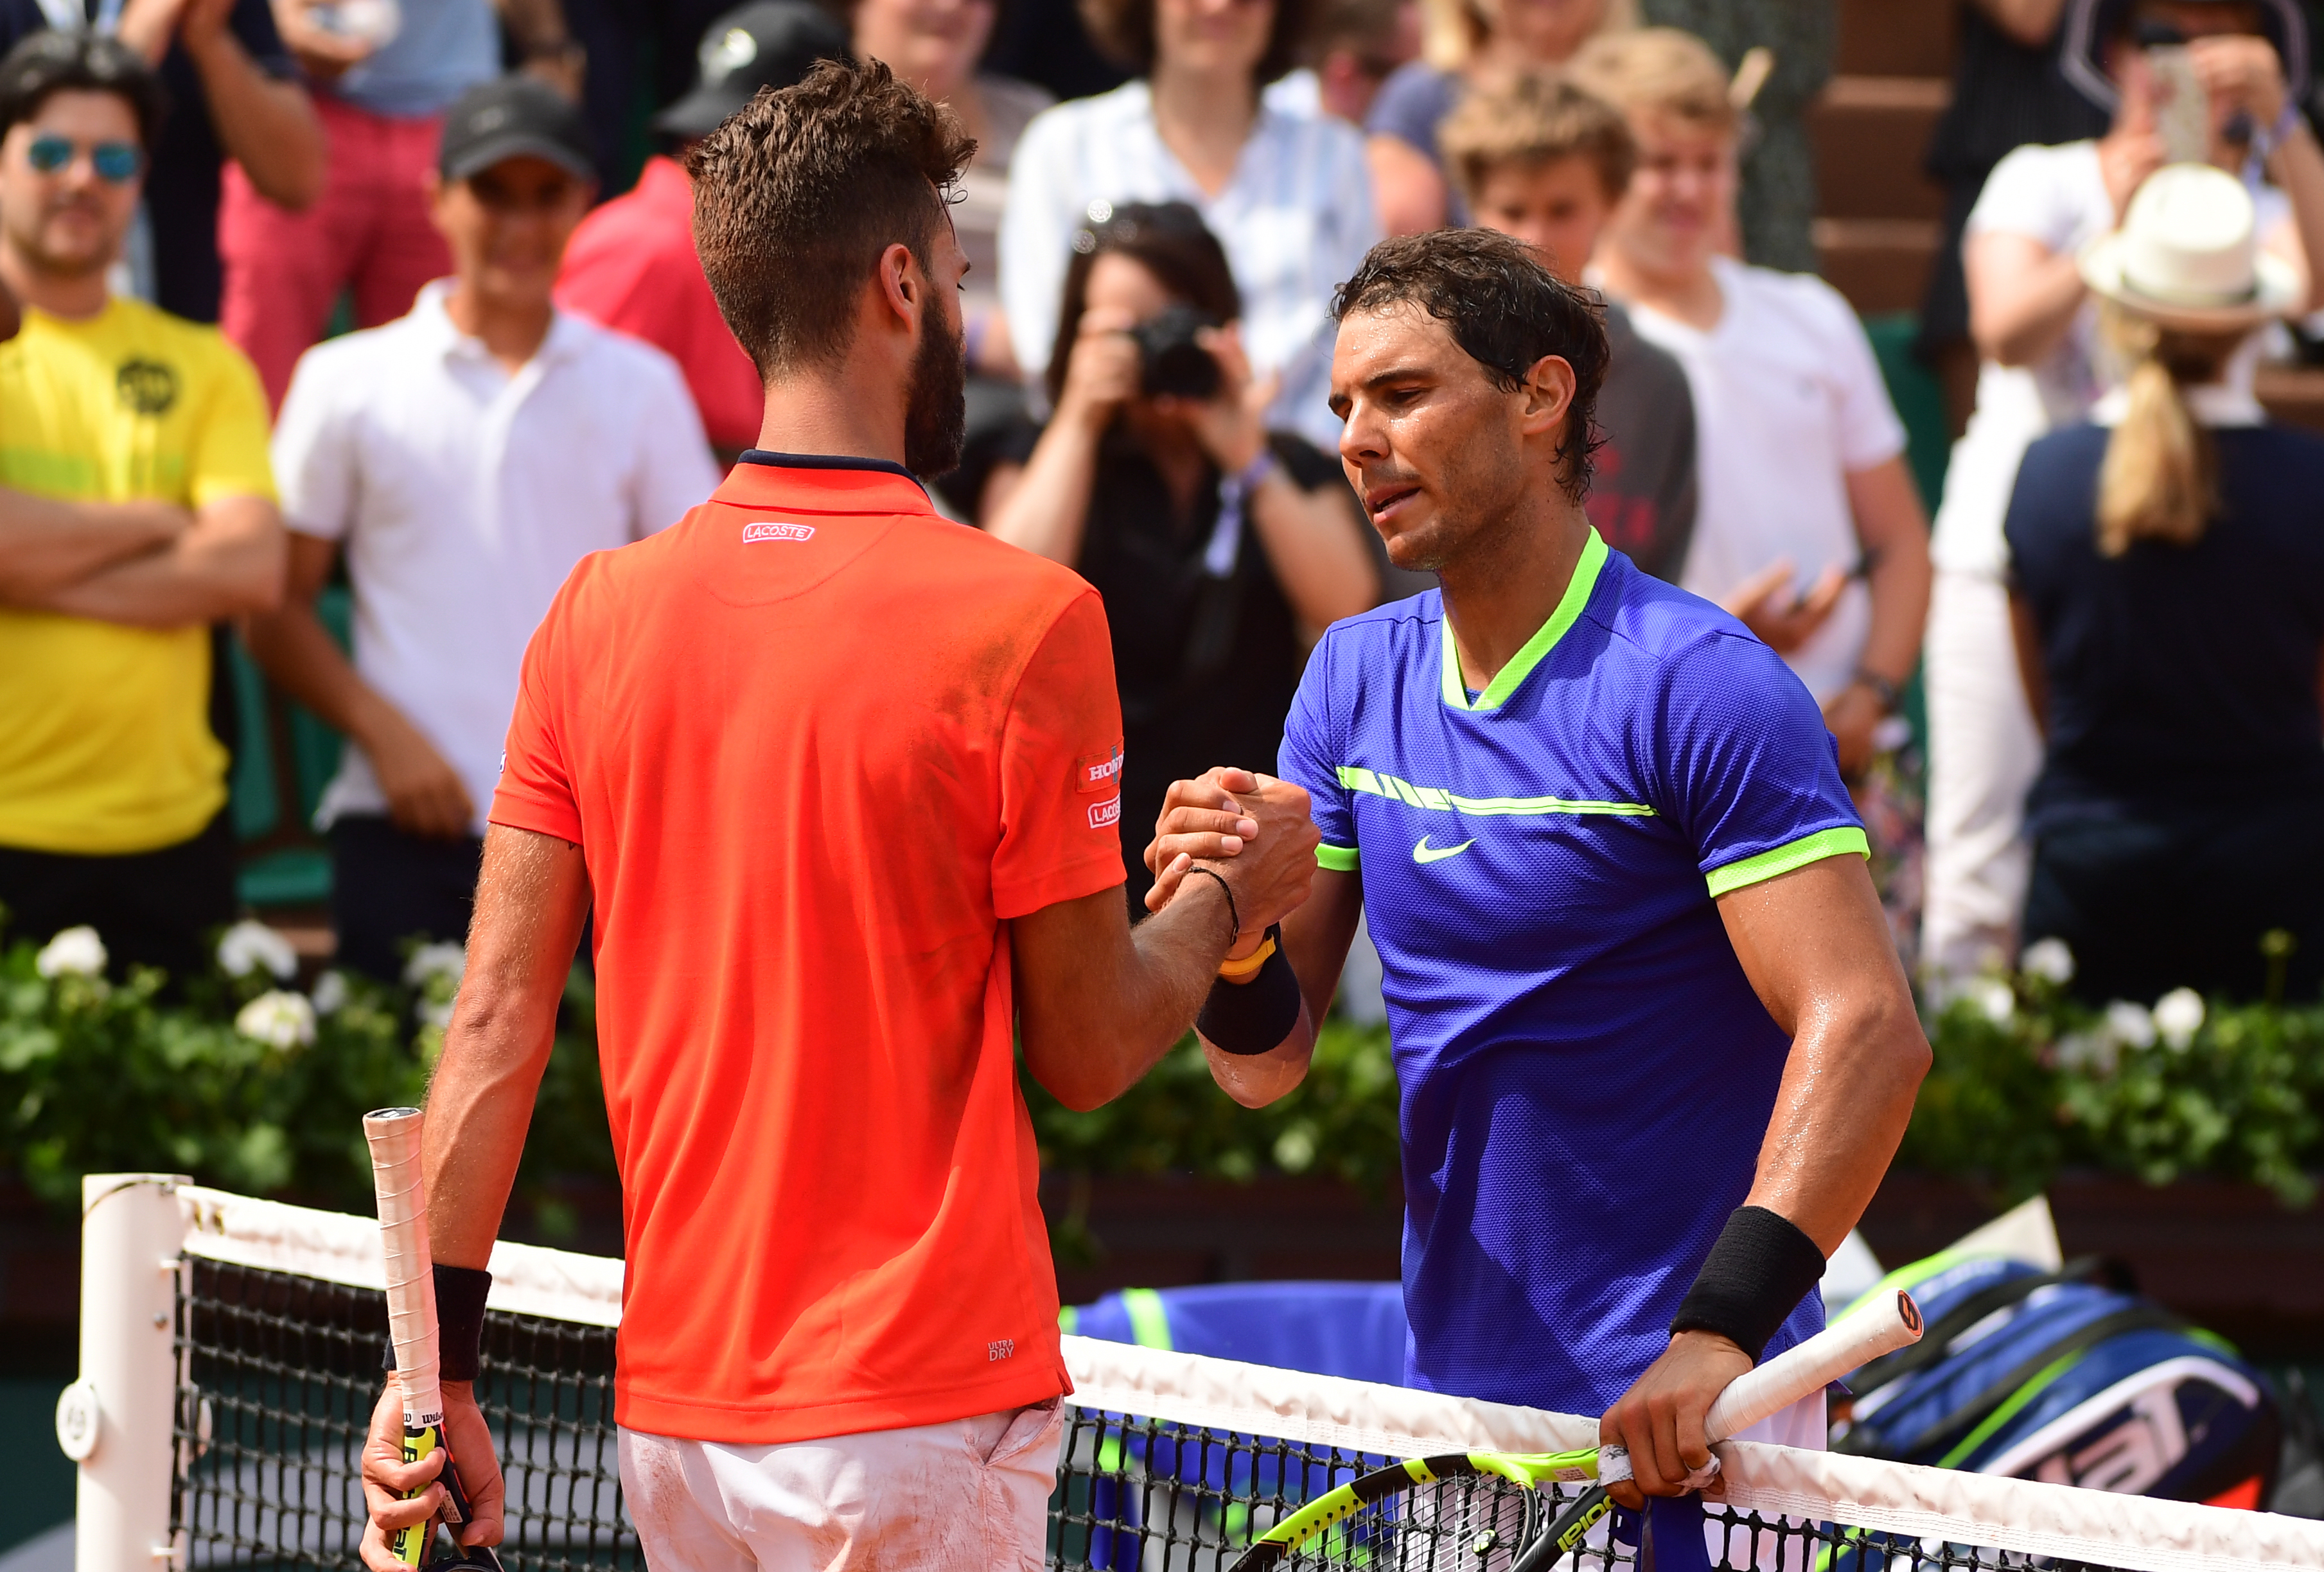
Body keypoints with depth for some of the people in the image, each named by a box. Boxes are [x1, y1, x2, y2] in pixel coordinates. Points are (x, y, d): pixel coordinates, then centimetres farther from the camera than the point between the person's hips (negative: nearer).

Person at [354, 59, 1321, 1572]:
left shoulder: (599, 611, 3)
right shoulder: (1023, 617, -11)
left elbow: (499, 1021, 2)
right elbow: (1089, 1051, -6)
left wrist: (438, 1365, 4)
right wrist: (1234, 895, 13)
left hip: (674, 1412, 5)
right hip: (918, 1417, -5)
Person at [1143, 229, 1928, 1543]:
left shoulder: (1699, 685, -13)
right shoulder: (1355, 676, 7)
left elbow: (1868, 1032, -22)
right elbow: (1270, 1065, 8)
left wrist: (1720, 1333, -31)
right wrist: (1232, 934, -15)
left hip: (1679, 1420, -6)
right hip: (1448, 1404, 6)